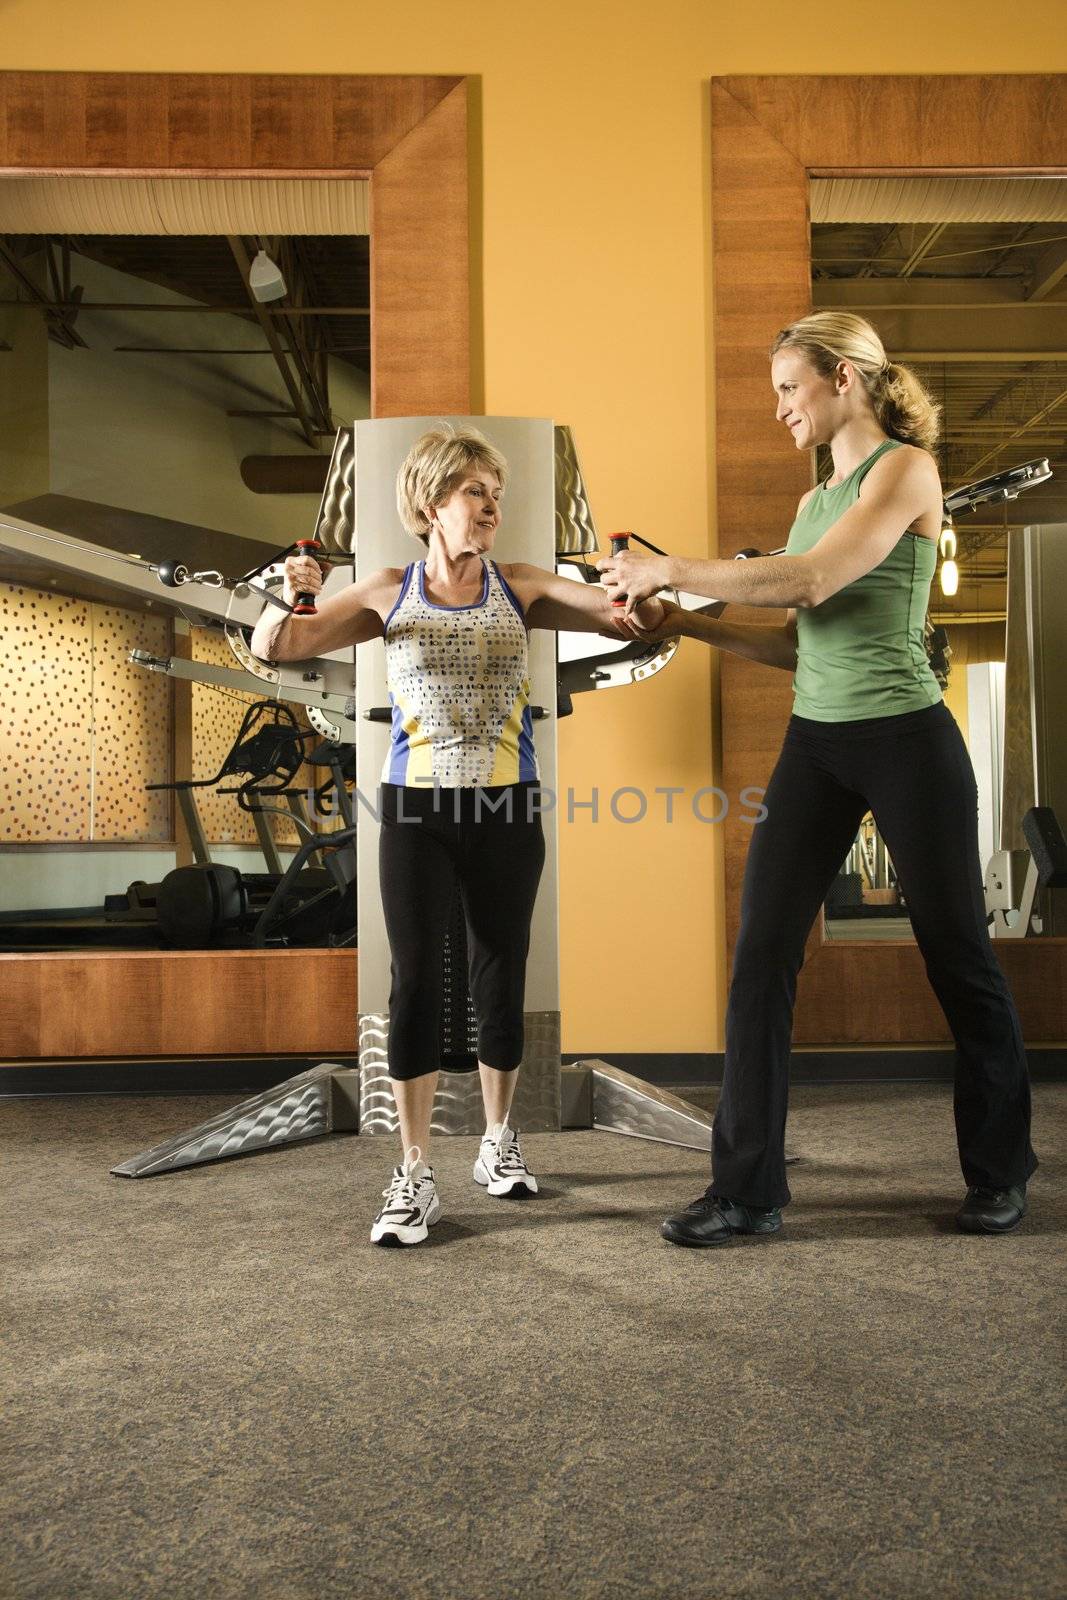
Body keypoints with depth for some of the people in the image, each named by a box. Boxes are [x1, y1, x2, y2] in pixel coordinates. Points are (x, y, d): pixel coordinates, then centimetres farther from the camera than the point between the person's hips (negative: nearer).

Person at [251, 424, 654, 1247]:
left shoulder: (521, 587, 2)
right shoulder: (389, 592, 2)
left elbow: (620, 615, -5)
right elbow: (273, 649, 3)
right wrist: (292, 597, -17)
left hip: (508, 808, 1)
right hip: (417, 808, -1)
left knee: (502, 978, 9)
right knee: (417, 981, -3)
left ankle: (499, 1141, 30)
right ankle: (415, 1175, 7)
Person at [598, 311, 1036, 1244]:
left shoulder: (906, 469, -7)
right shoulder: (815, 499, 15)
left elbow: (810, 582, -20)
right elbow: (798, 642, 13)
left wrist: (668, 569, -14)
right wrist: (687, 624, 3)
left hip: (907, 743, -7)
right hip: (815, 743, 7)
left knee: (958, 958, 8)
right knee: (761, 957, -2)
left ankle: (1000, 1173, 28)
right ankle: (748, 1188, 7)